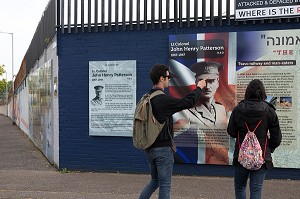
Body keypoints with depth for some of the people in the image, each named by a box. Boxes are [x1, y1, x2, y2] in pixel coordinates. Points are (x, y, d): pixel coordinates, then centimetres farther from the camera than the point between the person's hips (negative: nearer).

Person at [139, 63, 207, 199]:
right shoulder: (163, 99, -19)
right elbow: (188, 102, -12)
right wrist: (199, 88, 4)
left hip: (149, 148, 8)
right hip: (163, 148, -8)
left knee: (155, 181, 22)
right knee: (165, 185, 2)